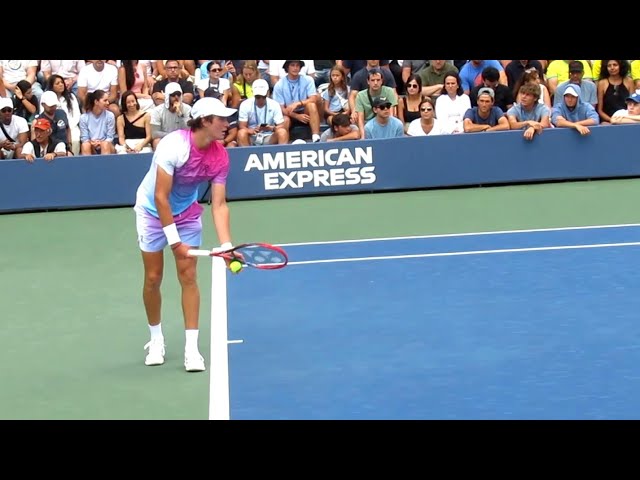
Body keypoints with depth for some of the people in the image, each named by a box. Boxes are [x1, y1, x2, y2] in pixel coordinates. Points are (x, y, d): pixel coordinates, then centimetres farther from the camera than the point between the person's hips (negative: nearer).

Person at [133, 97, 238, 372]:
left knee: (188, 277, -5)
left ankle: (191, 348, -2)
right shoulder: (174, 145, -31)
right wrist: (174, 240, -28)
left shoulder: (220, 156, -16)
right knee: (153, 278, 2)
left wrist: (226, 245, -27)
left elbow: (219, 205, -16)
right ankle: (156, 339, 22)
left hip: (187, 213, 3)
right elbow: (161, 197, -28)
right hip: (153, 211, -3)